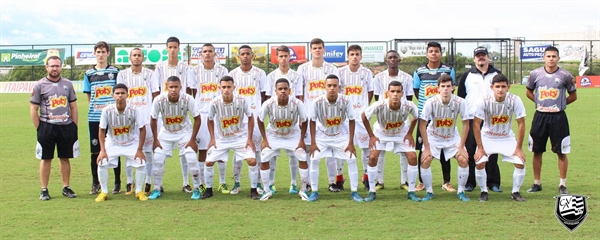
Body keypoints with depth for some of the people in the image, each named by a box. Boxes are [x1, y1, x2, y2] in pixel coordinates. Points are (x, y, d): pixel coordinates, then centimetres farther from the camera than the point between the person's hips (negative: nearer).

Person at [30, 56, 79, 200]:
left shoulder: (68, 84, 8)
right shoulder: (39, 85, -1)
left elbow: (73, 107, 11)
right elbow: (33, 109, -1)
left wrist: (74, 126, 5)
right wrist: (39, 129, -6)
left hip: (66, 127, 3)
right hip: (47, 127, -2)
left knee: (65, 158, 9)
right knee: (46, 159, 3)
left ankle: (66, 188, 18)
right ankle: (44, 190, 11)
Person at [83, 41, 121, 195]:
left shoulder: (115, 71, 4)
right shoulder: (89, 73, 10)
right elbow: (89, 96, 14)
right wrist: (97, 107, 2)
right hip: (94, 117, 2)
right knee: (95, 151, 6)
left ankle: (117, 183, 11)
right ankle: (95, 183, 16)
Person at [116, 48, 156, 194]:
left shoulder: (150, 74, 6)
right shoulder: (123, 75, 8)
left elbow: (155, 96, 6)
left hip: (146, 117, -1)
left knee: (147, 151, 0)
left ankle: (148, 182, 8)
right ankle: (129, 183, 10)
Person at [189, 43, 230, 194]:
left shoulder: (222, 71, 4)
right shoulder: (195, 71, 5)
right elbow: (192, 94, 9)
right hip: (201, 113, 0)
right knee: (202, 149, 2)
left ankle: (222, 182, 11)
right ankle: (202, 183, 10)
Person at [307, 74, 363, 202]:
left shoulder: (345, 101, -25)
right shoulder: (317, 102, -25)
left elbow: (351, 120, -11)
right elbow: (313, 121, -10)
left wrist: (351, 143, -11)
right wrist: (313, 142, -11)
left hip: (341, 135, 0)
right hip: (322, 135, 0)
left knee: (352, 159, -7)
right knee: (314, 159, -10)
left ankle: (354, 192, 5)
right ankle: (314, 192, 4)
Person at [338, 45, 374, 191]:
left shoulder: (367, 73, 3)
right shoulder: (341, 72, 0)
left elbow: (370, 92, 11)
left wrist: (364, 106, 4)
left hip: (362, 114, 1)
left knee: (366, 145, 3)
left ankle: (366, 175, 16)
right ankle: (339, 177, 9)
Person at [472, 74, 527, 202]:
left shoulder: (515, 100, -21)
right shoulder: (484, 101, -24)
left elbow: (521, 124, -13)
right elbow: (476, 124, -15)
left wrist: (519, 148, -13)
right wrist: (480, 147, -17)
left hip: (507, 137, 1)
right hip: (487, 137, -1)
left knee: (520, 163, -11)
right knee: (479, 162, -19)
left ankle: (515, 192, 12)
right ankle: (484, 192, 3)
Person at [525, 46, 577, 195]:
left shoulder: (565, 75, -2)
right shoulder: (535, 74, 2)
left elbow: (573, 96, 9)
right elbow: (529, 92, 16)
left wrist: (560, 104, -1)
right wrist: (538, 102, 2)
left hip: (558, 117, -2)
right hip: (540, 116, 2)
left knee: (561, 152, 1)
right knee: (537, 151, 7)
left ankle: (563, 185, 12)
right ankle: (537, 183, 18)